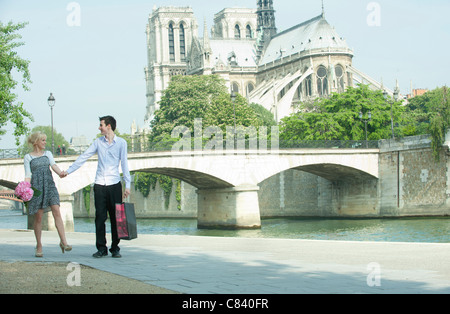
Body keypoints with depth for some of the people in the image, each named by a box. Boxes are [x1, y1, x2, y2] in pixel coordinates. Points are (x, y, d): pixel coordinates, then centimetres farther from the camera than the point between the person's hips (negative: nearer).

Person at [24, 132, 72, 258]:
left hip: (49, 185, 2)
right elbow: (28, 175, 2)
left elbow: (53, 165, 1)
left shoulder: (47, 154, 17)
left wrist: (60, 173, -21)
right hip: (36, 186, -2)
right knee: (38, 217, -2)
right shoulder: (28, 157, 9)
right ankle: (39, 246, 8)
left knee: (56, 212, -13)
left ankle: (63, 241, -18)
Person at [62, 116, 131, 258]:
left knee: (116, 217, 1)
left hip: (114, 184, -2)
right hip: (100, 185, 2)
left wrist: (127, 185, -3)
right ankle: (101, 248, 4)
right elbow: (83, 157, 11)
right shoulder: (98, 142, 9)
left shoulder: (121, 143, 3)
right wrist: (69, 170, 7)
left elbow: (124, 163, 1)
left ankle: (115, 248, 9)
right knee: (100, 217, -2)